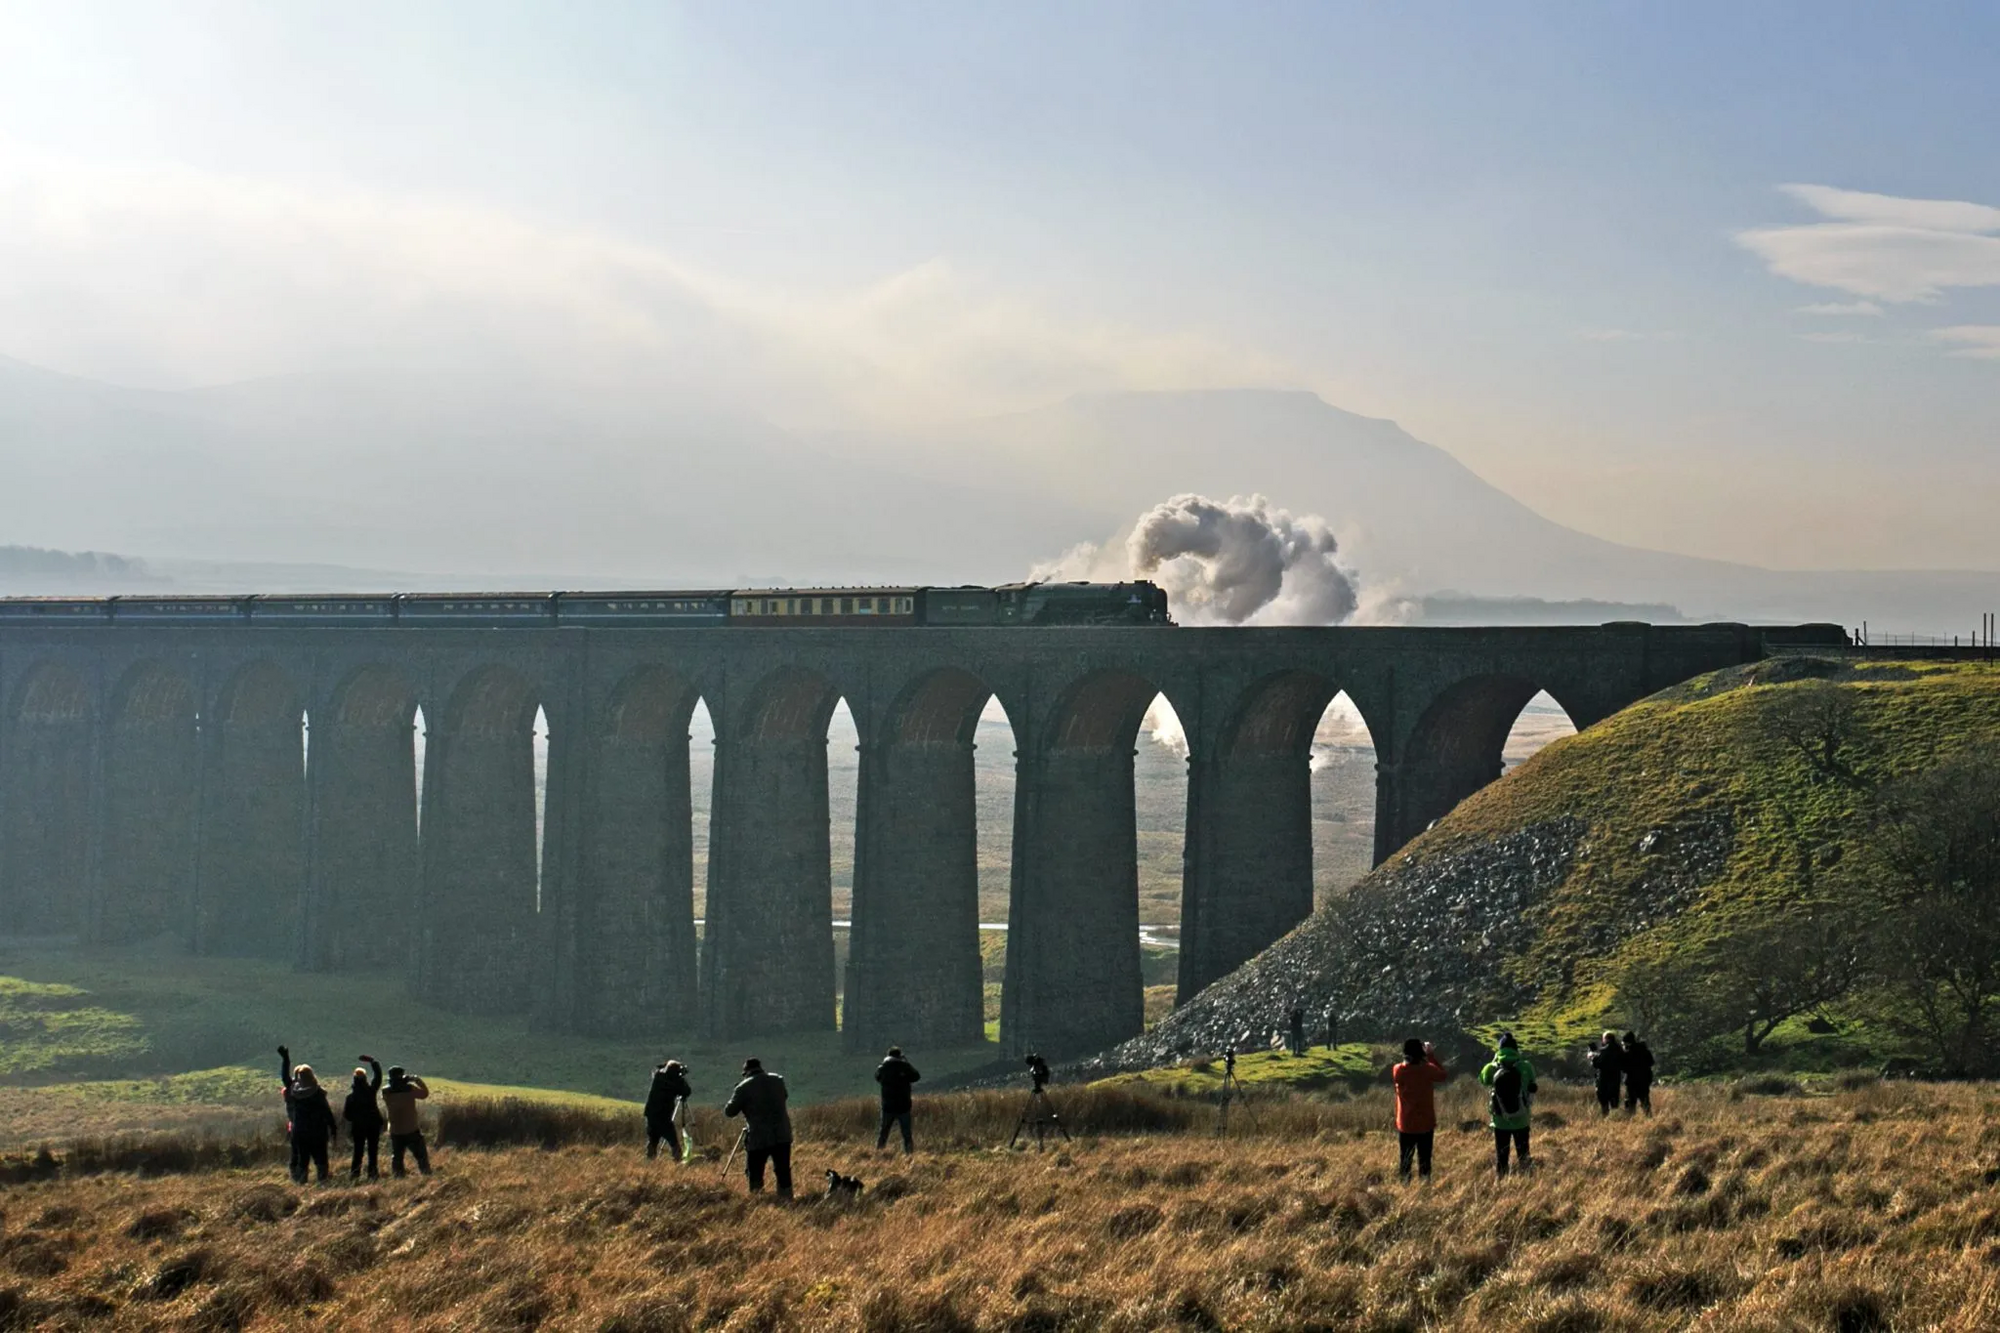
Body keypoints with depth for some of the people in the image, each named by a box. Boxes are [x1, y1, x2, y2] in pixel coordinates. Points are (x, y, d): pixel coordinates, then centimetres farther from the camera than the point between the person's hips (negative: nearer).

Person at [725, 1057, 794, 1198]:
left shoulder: (744, 1088, -9)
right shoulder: (778, 1081, 7)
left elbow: (729, 1112, -3)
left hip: (758, 1138, -4)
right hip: (782, 1135, 4)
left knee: (754, 1175, 7)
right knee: (783, 1171, 12)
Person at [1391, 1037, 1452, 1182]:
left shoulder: (1398, 1071, -13)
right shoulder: (1427, 1070, -16)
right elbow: (1445, 1075, 4)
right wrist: (1432, 1057, 5)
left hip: (1406, 1126, 1)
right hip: (1426, 1125, -1)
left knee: (1405, 1162, 11)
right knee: (1424, 1162, 9)